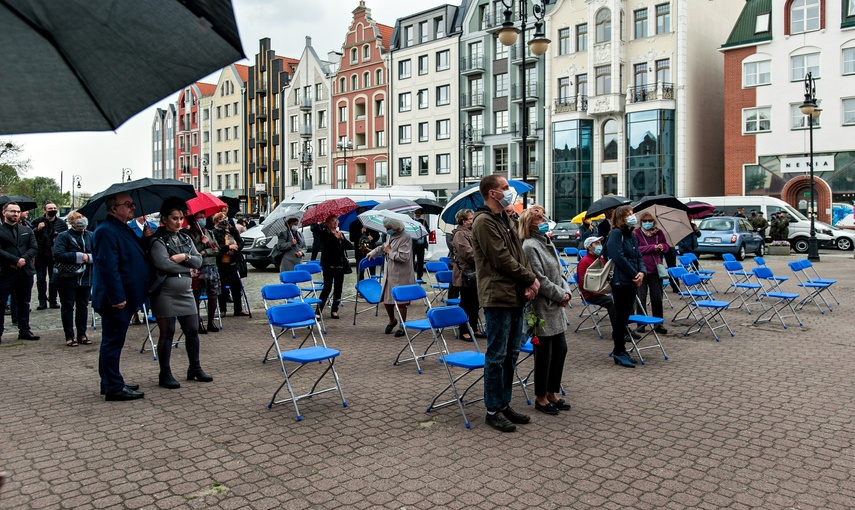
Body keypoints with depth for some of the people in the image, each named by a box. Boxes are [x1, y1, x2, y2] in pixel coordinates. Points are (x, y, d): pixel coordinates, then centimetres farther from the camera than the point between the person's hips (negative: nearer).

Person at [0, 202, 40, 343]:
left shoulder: (27, 230, 15)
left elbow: (34, 248, 6)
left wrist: (24, 259, -11)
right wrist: (16, 260, -19)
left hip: (25, 271, 4)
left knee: (23, 303, 12)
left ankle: (24, 331, 19)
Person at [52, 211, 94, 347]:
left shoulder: (90, 236, 5)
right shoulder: (63, 236, -5)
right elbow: (58, 255, -17)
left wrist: (88, 257, -18)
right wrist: (79, 256, -19)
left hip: (85, 278, 3)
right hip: (67, 278, -3)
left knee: (83, 307, 10)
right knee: (67, 307, 4)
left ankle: (82, 335, 20)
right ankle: (69, 336, 12)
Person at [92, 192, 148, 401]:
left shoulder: (124, 229, 15)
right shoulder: (106, 231, -17)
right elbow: (108, 267, -23)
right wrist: (117, 297, -25)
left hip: (125, 298, 10)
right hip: (116, 300, -10)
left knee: (113, 342, 17)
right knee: (113, 342, -3)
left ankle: (111, 382, 28)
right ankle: (114, 387, 5)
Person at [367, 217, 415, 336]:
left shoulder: (405, 238, -15)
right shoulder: (389, 236, 10)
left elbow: (403, 257, -23)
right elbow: (383, 246, 33)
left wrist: (390, 251, -12)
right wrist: (372, 253, 36)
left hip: (401, 276, -7)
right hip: (388, 274, 7)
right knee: (386, 300, 11)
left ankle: (401, 327, 16)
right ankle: (392, 320, 37)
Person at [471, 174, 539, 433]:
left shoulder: (506, 219, 16)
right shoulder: (484, 222, -13)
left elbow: (519, 253, 13)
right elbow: (502, 260, -17)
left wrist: (529, 281, -3)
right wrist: (531, 279, -9)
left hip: (515, 296, 9)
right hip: (497, 297, -9)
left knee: (511, 353, 14)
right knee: (497, 355, -1)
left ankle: (504, 404, 25)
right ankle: (493, 410, 10)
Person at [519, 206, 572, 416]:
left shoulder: (547, 242, 14)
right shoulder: (530, 246, -15)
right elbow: (540, 280, -20)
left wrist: (566, 291, 1)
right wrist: (560, 296, -11)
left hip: (556, 307, 9)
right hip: (542, 308, -9)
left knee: (560, 349, 13)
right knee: (544, 353, 1)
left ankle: (551, 393, 27)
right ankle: (540, 398, 17)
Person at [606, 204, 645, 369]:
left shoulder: (632, 236, 17)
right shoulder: (616, 234, -9)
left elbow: (638, 257, 15)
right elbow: (620, 258, -18)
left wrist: (641, 272, -5)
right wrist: (635, 275, -14)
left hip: (632, 281, 8)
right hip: (621, 281, -8)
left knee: (626, 316, 12)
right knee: (621, 316, -3)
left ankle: (620, 349, 22)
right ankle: (619, 352, 5)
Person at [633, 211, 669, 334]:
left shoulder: (659, 232, 7)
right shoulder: (637, 233, -3)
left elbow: (667, 247, 17)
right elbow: (635, 249, -12)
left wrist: (662, 247, -7)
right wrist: (652, 247, -17)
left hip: (656, 269, 3)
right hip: (641, 268, -3)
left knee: (657, 297, 7)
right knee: (641, 297, 4)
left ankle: (658, 323, 17)